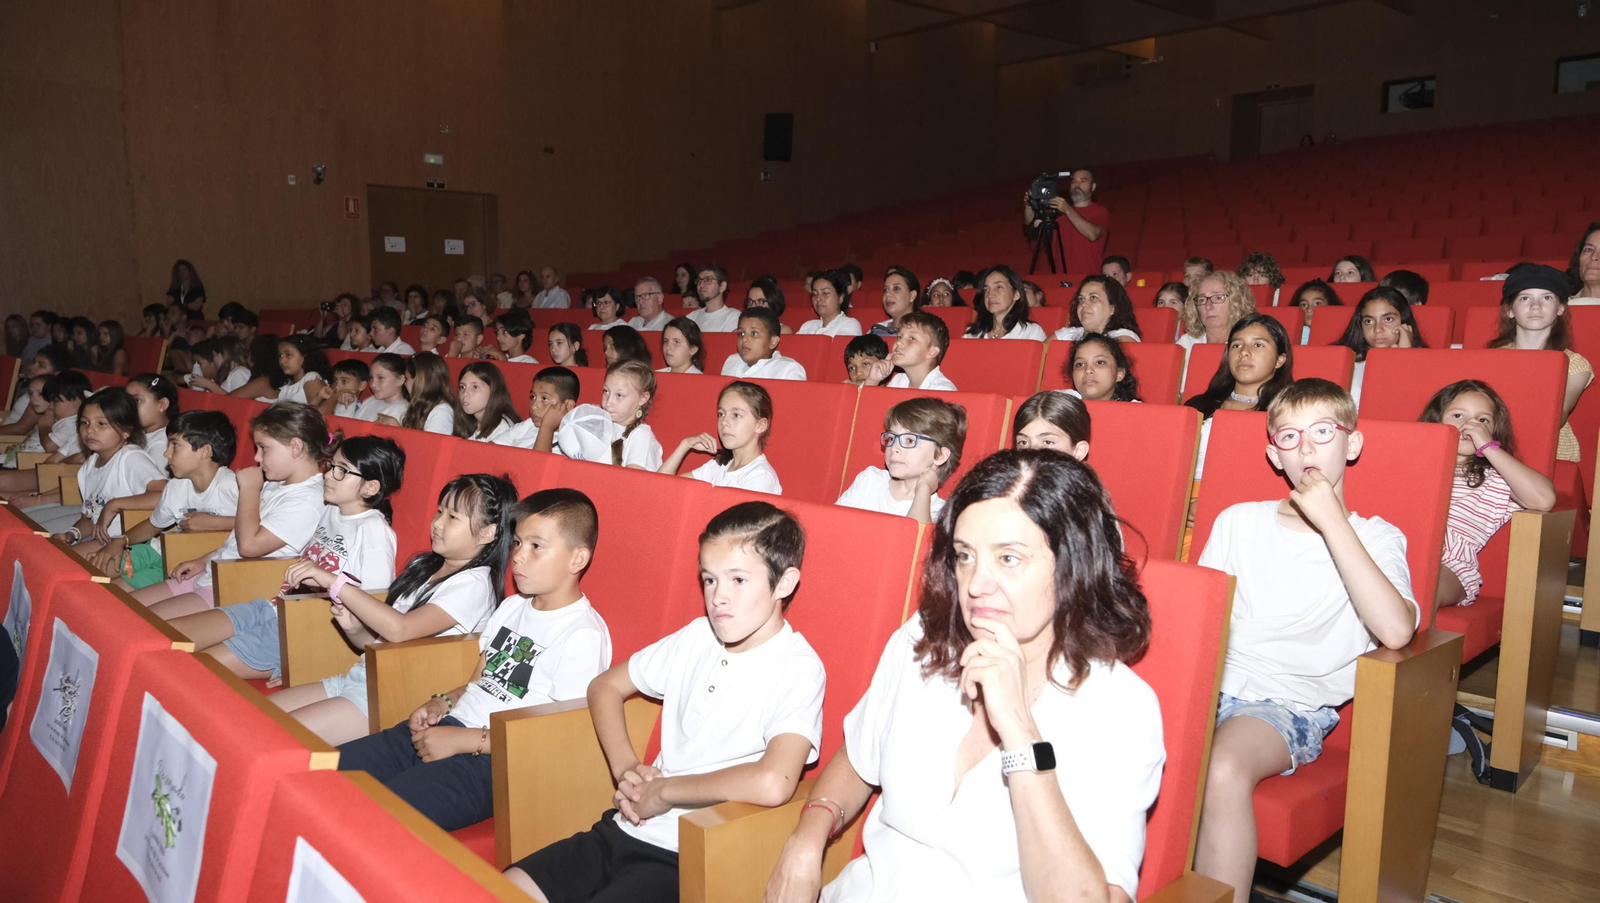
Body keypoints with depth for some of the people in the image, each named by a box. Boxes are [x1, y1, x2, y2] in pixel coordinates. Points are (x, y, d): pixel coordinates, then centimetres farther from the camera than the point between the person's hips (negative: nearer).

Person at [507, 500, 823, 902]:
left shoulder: (798, 670, -15)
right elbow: (605, 687, 18)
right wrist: (626, 770, 1)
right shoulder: (697, 637, 6)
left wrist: (664, 790, -17)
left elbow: (772, 783, -33)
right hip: (627, 829, 7)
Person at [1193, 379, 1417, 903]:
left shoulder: (1375, 539, 8)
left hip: (1288, 704, -3)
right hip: (1207, 684, 3)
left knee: (1224, 770, -37)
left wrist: (1331, 520, -12)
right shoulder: (1238, 521, 18)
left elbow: (1396, 630, -14)